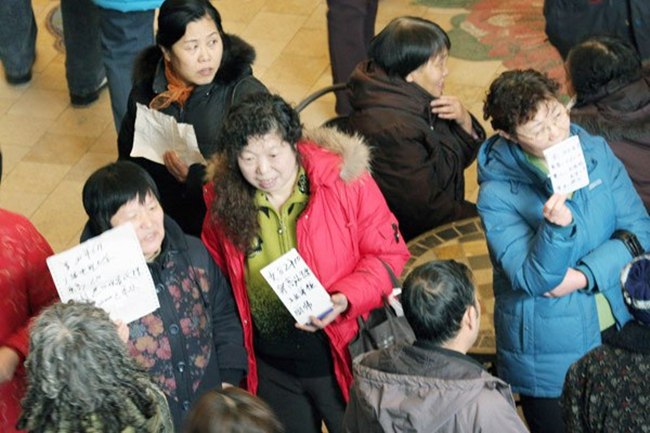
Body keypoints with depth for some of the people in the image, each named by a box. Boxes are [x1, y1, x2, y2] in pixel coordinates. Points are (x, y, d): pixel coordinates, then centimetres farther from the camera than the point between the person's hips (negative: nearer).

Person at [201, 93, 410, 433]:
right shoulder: (223, 201, -5)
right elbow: (216, 280, 9)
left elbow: (388, 253, -8)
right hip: (271, 367, 3)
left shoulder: (345, 181, -16)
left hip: (342, 355, -3)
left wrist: (345, 299, -25)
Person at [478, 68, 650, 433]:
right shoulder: (498, 194, -18)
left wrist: (585, 275, -19)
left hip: (619, 326, 5)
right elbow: (534, 280, -21)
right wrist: (556, 227, -39)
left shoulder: (596, 152, -5)